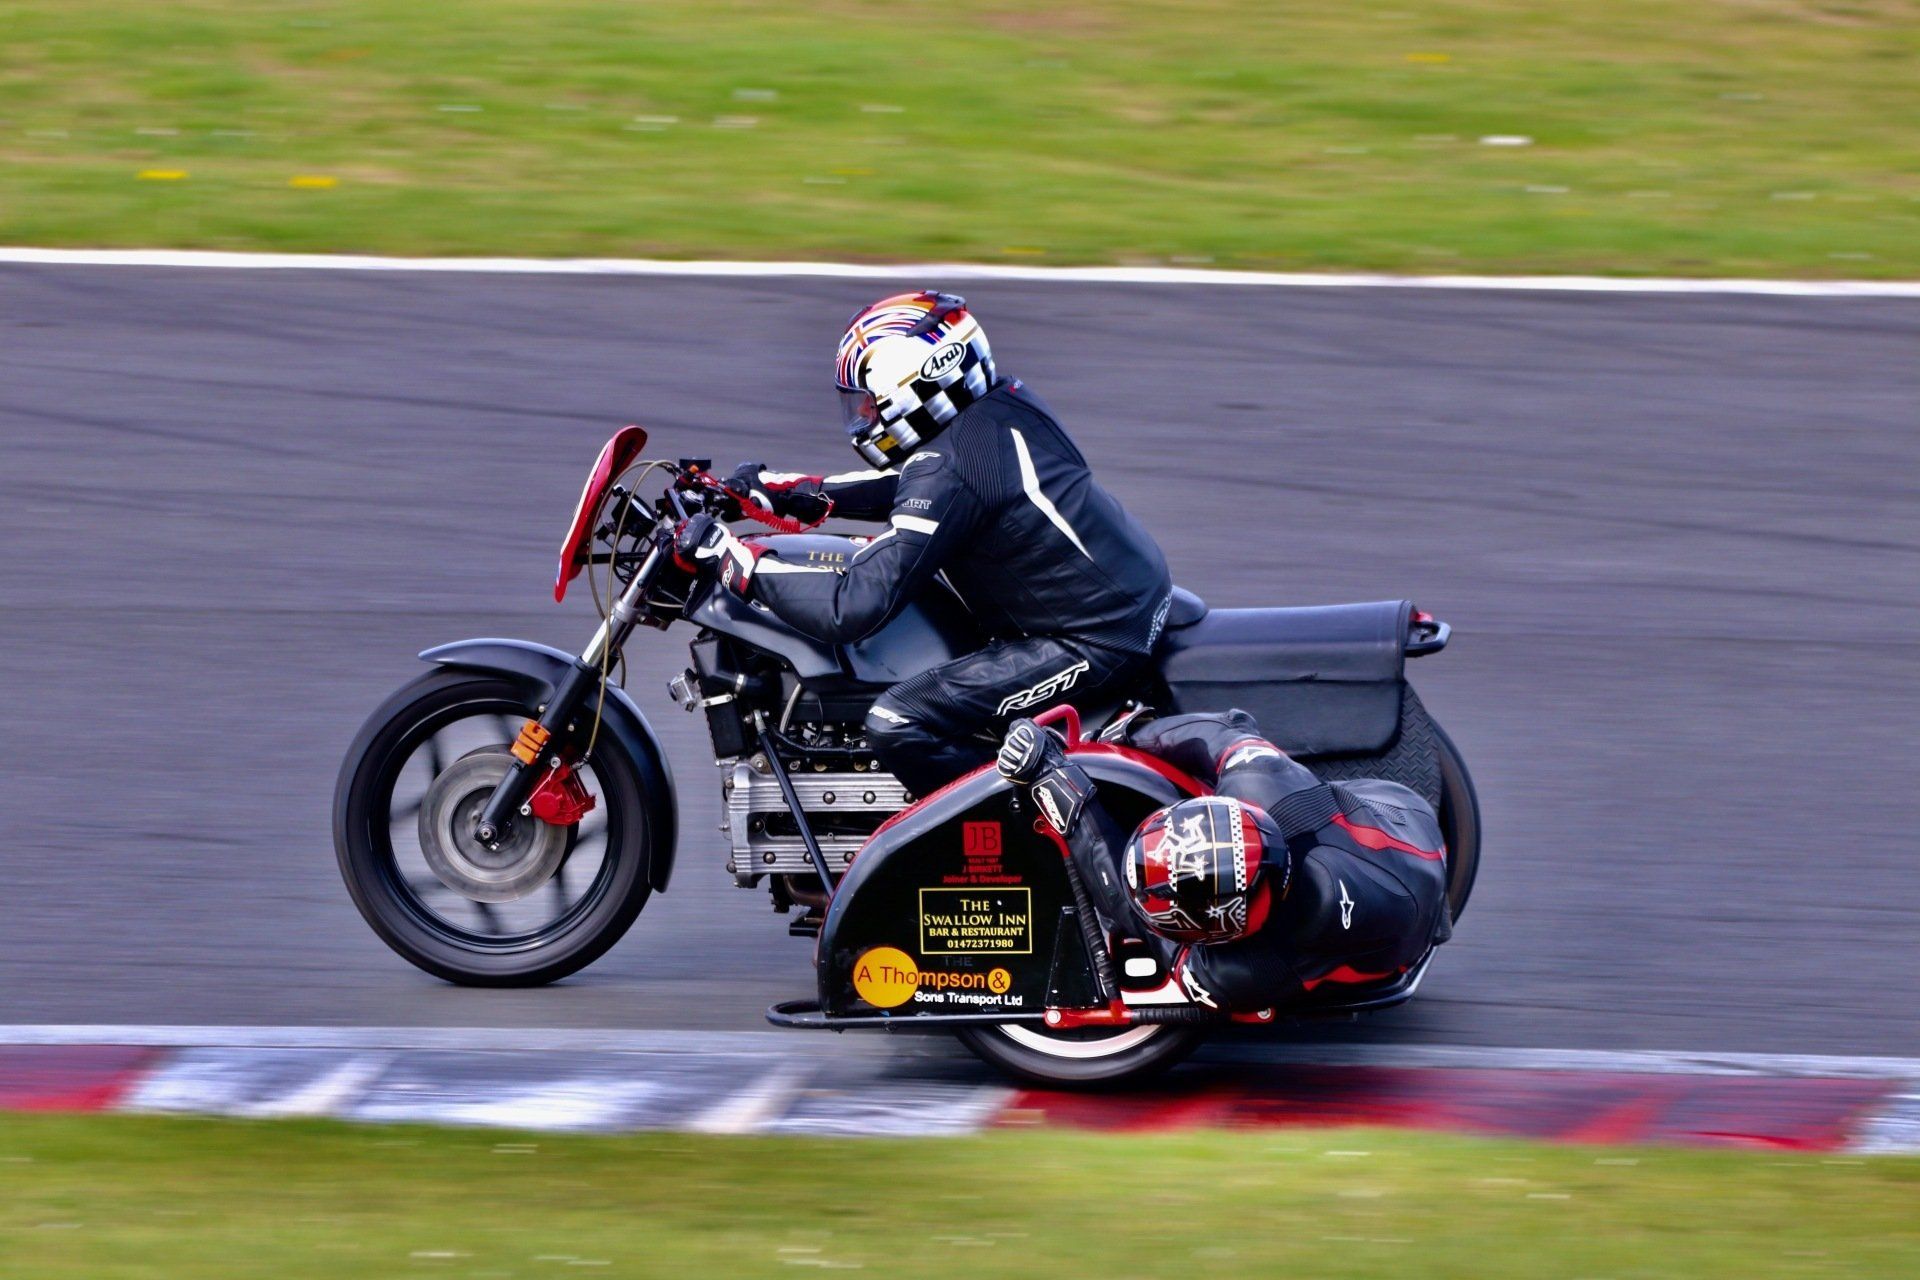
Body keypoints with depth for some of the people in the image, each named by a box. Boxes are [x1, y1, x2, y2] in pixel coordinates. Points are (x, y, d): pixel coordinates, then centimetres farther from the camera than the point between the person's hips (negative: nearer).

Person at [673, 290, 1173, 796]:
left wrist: (729, 554, -17)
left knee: (895, 725, -16)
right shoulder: (1003, 407, 6)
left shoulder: (950, 468, -21)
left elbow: (854, 607, -24)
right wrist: (791, 490, 22)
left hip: (1093, 641, -10)